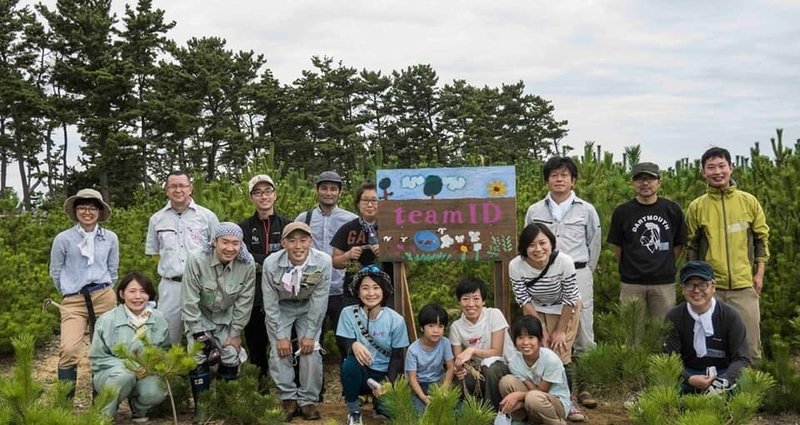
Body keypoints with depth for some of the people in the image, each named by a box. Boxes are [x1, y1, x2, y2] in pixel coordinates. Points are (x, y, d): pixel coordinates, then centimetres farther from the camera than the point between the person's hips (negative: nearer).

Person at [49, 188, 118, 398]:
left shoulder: (110, 238, 6)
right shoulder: (63, 239, -1)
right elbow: (55, 272, 9)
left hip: (104, 298, 2)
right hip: (73, 301, -2)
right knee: (69, 350, -18)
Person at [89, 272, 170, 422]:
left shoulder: (158, 318, -3)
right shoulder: (107, 320, -10)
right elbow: (97, 358, -6)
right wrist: (127, 365, -20)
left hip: (146, 374, 2)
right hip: (110, 373, -2)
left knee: (156, 392, -30)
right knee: (125, 375, -37)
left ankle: (138, 409, 7)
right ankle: (104, 415, -9)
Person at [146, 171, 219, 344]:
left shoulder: (207, 216, 5)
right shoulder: (157, 219, 11)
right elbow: (152, 252, 19)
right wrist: (169, 267, 6)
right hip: (170, 286, 2)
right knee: (166, 338, 5)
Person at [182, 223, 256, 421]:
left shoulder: (247, 265, -23)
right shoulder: (196, 260, -29)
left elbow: (244, 303, -13)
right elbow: (189, 301, -23)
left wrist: (236, 333, -9)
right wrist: (198, 333, -21)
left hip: (226, 319, 2)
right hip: (199, 317, -2)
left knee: (231, 358, -2)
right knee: (199, 359, -12)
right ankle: (201, 406, 5)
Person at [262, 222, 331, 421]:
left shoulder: (323, 262, -30)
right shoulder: (271, 263, -29)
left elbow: (319, 301, -19)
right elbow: (270, 304, -18)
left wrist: (310, 334, -16)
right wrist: (280, 335, -17)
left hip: (308, 308, 0)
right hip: (280, 308, 0)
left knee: (311, 351, -10)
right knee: (279, 351, -11)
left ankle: (307, 399, 5)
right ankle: (288, 397, 4)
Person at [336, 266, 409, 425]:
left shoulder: (396, 320, -10)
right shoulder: (348, 313, -11)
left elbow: (397, 357, -4)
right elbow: (346, 345, -15)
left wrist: (389, 383, -19)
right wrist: (354, 345, -39)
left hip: (384, 375, 1)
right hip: (361, 372, 0)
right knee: (350, 364, -34)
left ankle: (379, 399, 16)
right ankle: (353, 411, -8)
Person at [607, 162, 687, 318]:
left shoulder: (673, 210, 4)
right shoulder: (622, 212, 0)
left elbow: (679, 244, 11)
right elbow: (617, 247, 6)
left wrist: (666, 267, 9)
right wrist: (627, 269, 8)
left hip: (664, 283, 1)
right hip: (631, 283, -1)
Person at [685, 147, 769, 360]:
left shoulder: (749, 201, 3)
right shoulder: (696, 207, 2)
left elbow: (762, 238, 9)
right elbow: (691, 246, 8)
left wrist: (759, 274, 4)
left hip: (744, 285, 0)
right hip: (710, 286, 0)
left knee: (749, 342, 3)